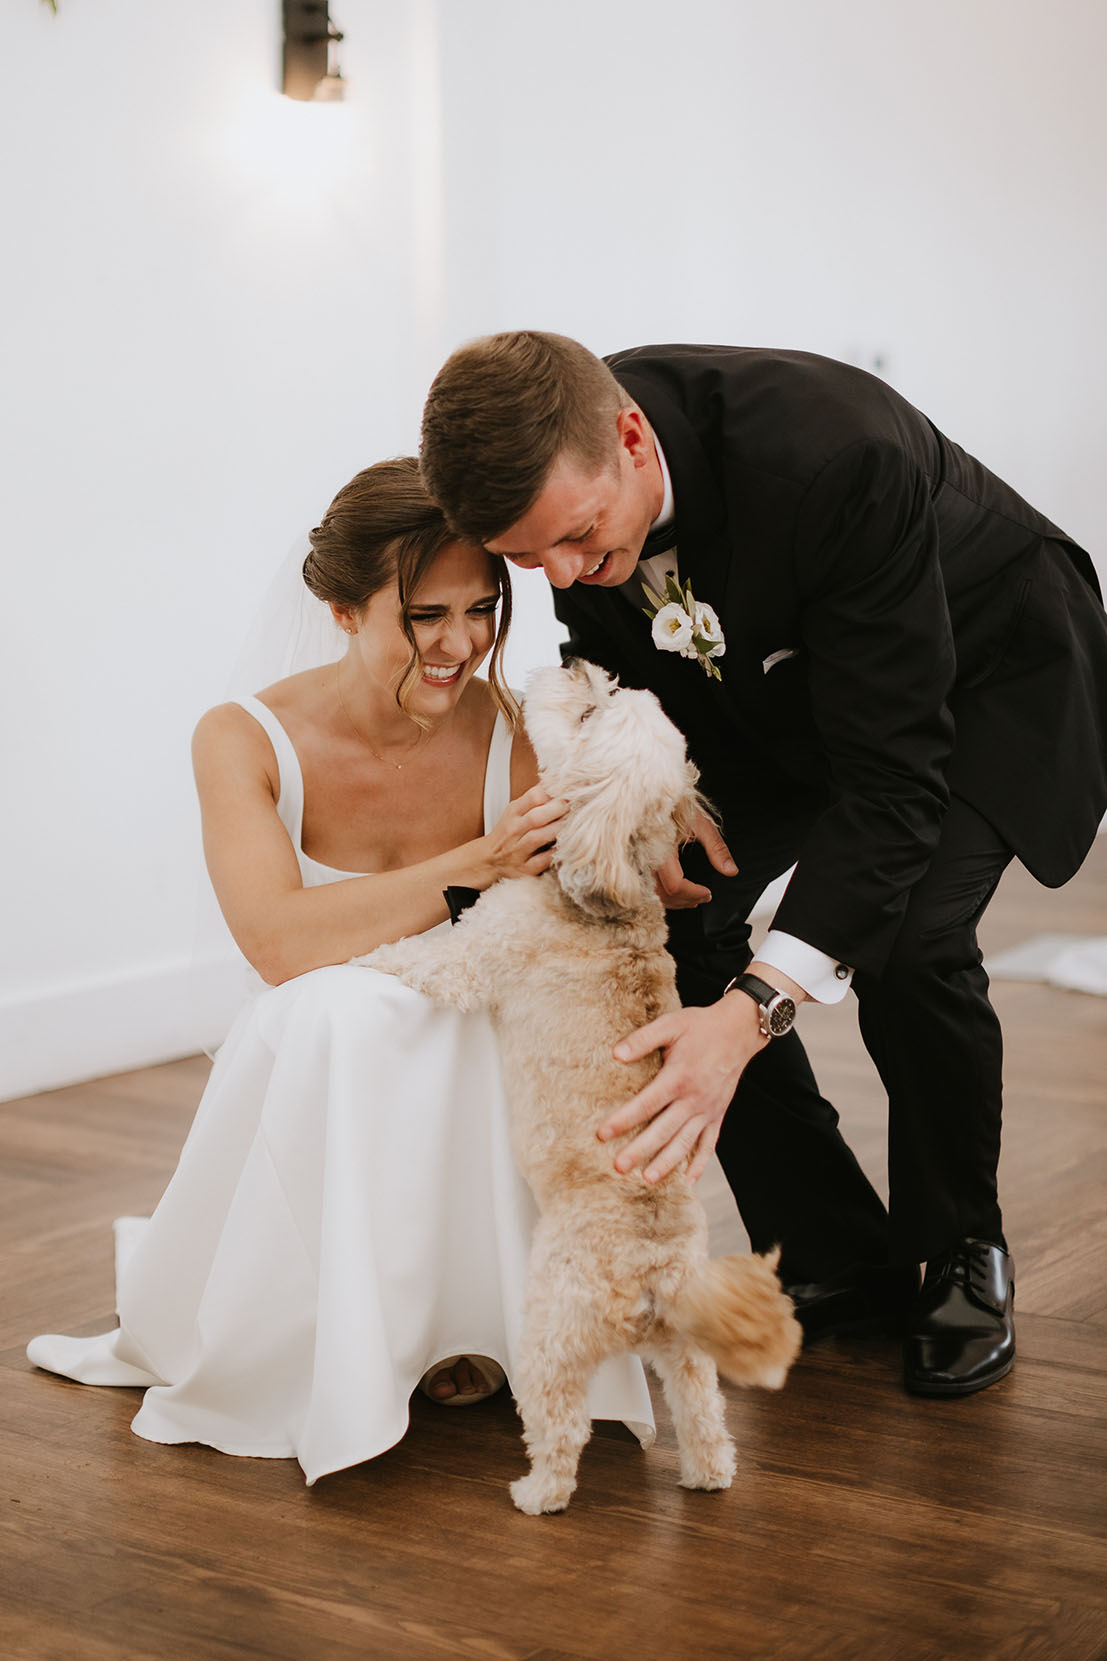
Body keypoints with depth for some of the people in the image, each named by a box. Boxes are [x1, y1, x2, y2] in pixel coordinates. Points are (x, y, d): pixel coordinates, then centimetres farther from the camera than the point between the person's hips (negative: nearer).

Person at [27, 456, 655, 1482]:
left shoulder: (516, 736, -10)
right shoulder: (246, 742, -12)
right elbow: (278, 943, -27)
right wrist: (469, 867, -37)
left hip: (470, 1093, 1)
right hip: (311, 1085, -1)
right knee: (343, 1005, -34)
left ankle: (466, 1324, -11)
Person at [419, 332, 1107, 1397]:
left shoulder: (832, 458, -43)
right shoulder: (554, 468, -23)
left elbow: (891, 778, -41)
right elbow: (616, 653, -1)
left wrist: (752, 1011, -50)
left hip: (988, 675, -6)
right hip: (775, 682, 6)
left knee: (907, 945, -26)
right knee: (669, 918, -9)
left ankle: (961, 1260, 2)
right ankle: (838, 1261, 6)